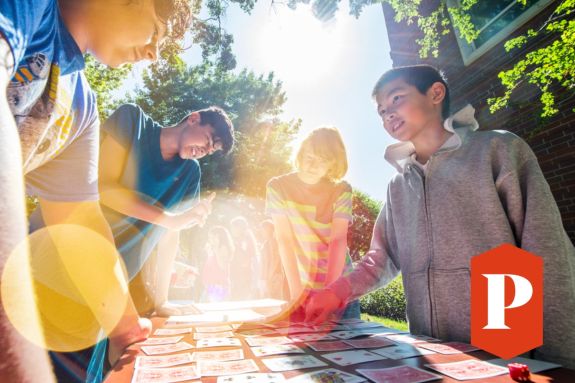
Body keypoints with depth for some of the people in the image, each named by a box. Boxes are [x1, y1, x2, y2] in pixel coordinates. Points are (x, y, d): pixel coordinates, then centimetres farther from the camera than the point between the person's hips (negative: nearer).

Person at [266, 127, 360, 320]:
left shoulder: (342, 190, -6)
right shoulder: (279, 186, -9)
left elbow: (338, 240, -15)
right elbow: (284, 239, -14)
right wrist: (296, 289, -20)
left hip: (339, 283, 1)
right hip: (303, 284, -1)